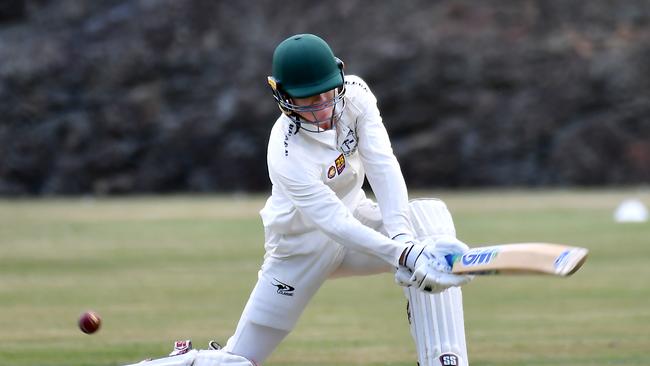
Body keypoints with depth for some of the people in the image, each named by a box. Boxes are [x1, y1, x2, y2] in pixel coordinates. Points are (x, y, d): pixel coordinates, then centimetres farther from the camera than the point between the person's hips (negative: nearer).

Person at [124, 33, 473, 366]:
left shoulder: (354, 94, -18)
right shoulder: (287, 156, -32)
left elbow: (382, 167, -26)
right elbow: (338, 225, -38)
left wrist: (402, 235, -40)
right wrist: (405, 256, -49)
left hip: (355, 217, 5)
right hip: (303, 247, -5)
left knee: (430, 215, -20)